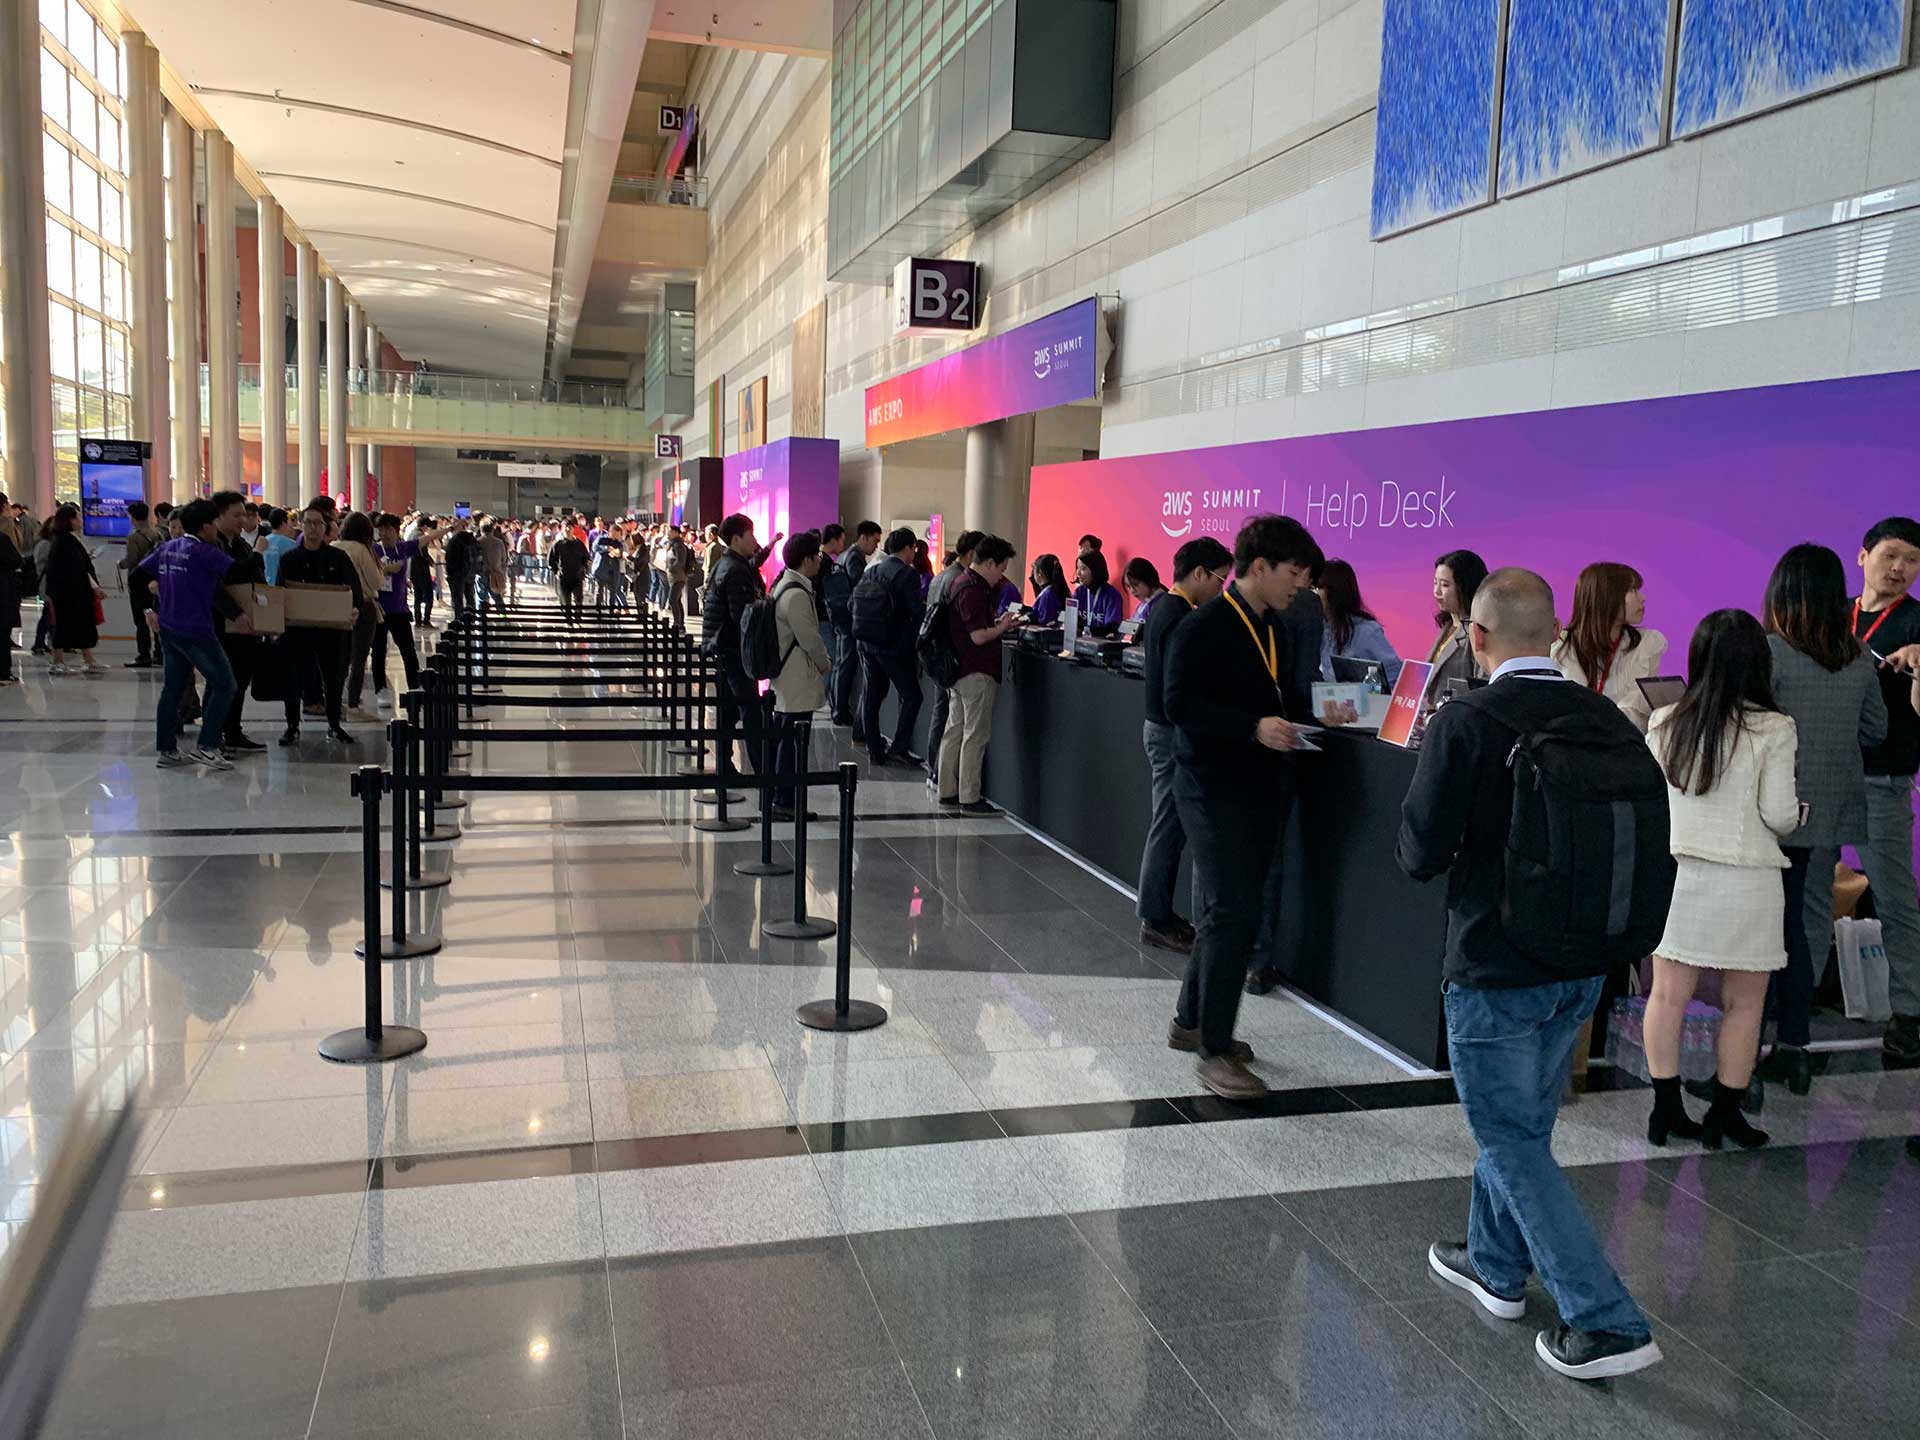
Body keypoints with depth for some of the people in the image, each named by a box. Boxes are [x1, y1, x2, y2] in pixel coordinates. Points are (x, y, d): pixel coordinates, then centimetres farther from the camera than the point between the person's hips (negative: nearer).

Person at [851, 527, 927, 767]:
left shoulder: (869, 571, 9)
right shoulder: (906, 574, -11)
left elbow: (854, 604, 11)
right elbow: (918, 611, -14)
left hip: (865, 642, 7)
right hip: (892, 645, -7)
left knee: (872, 694, 13)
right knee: (911, 696, 3)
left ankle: (875, 750, 16)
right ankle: (899, 747, -3)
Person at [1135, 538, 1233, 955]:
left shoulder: (1162, 606, 11)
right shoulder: (1181, 620, -21)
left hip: (1160, 727, 10)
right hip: (1173, 733, -10)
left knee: (1167, 826, 15)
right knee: (1169, 828, -2)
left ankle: (1157, 912, 23)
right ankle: (1156, 921, 7)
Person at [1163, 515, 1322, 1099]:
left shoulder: (1273, 630, 14)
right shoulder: (1204, 627, -13)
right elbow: (1180, 703, -20)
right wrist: (1254, 727, -27)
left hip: (1262, 786, 9)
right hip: (1216, 788, -9)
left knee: (1226, 909, 15)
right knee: (1232, 911, -9)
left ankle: (1191, 1021, 28)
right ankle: (1214, 1051, -2)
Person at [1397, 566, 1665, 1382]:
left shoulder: (1465, 724, -19)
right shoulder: (1610, 723, -2)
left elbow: (1421, 854, -16)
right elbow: (1646, 841, 5)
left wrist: (1420, 846, 4)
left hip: (1496, 967, -6)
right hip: (1582, 966, 7)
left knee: (1512, 1141, 8)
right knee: (1520, 1121, 23)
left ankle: (1609, 1324, 9)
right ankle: (1497, 1266, 41)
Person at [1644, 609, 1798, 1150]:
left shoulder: (1664, 722, 0)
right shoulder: (1773, 729, -9)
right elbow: (1779, 815, -8)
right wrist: (1799, 812, 14)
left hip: (1674, 873, 3)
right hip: (1745, 879, -3)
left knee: (1669, 994, 9)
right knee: (1743, 1002, 10)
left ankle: (1666, 1109, 15)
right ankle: (1725, 1115, 17)